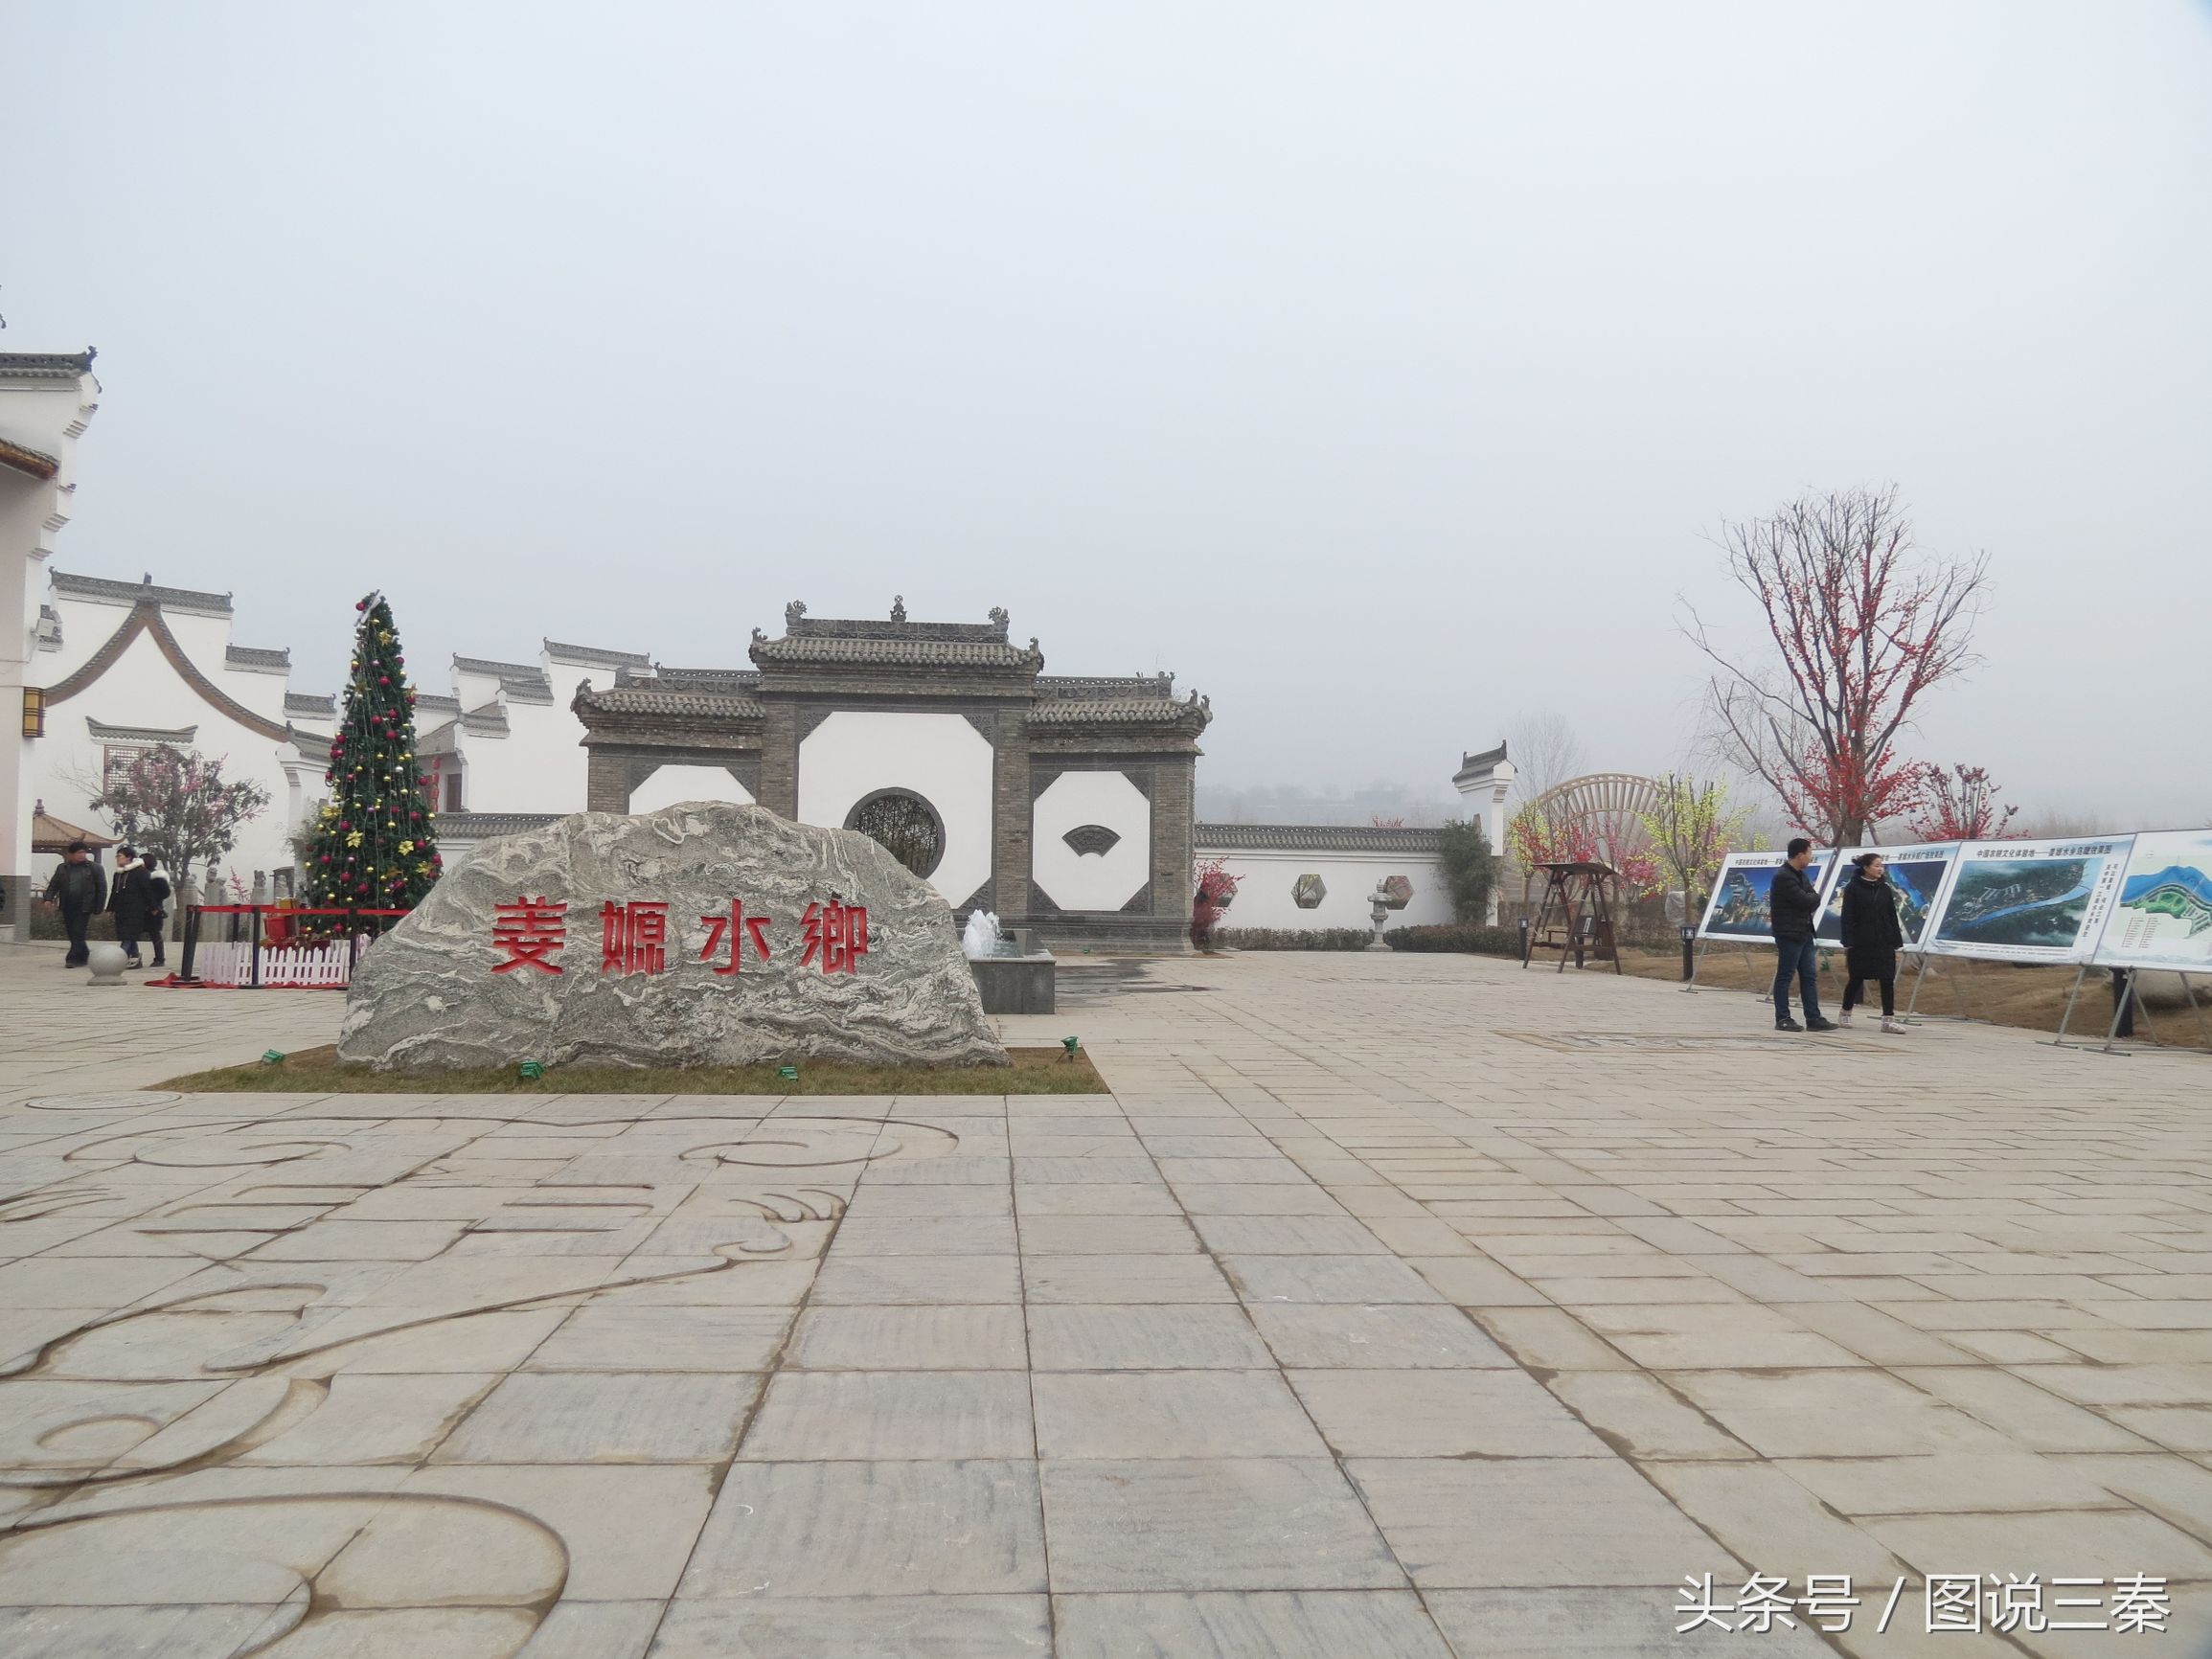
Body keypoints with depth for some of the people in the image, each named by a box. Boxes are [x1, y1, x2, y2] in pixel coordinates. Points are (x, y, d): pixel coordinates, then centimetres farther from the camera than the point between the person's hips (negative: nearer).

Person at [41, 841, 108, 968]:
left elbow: (102, 889, 0)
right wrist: (49, 898, -6)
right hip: (67, 907, 4)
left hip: (84, 908, -4)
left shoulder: (95, 868, 0)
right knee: (73, 934, 10)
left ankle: (73, 959, -6)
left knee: (78, 933, -9)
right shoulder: (62, 868, 11)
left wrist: (98, 908, -5)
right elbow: (54, 885, 11)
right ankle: (84, 955, 24)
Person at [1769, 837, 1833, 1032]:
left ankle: (1813, 1018, 10)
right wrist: (1816, 895, 1)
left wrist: (1812, 899, -8)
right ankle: (1782, 1019, 2)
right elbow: (1804, 900, -19)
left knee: (1810, 976, 8)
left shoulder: (1801, 875, 16)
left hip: (1804, 932, 10)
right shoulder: (1783, 877, -16)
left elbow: (1813, 901, 14)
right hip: (1789, 934, -10)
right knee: (1785, 976, -3)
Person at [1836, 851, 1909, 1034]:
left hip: (1884, 943, 4)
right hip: (1861, 943, -4)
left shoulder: (1885, 889, 8)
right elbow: (1847, 917, -8)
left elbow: (1892, 916, 10)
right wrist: (1848, 943, -13)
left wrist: (1896, 941, 6)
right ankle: (1845, 1013, 25)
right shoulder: (1853, 888, -5)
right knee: (1856, 979, 7)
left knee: (1888, 980, -4)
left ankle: (1888, 1019, -4)